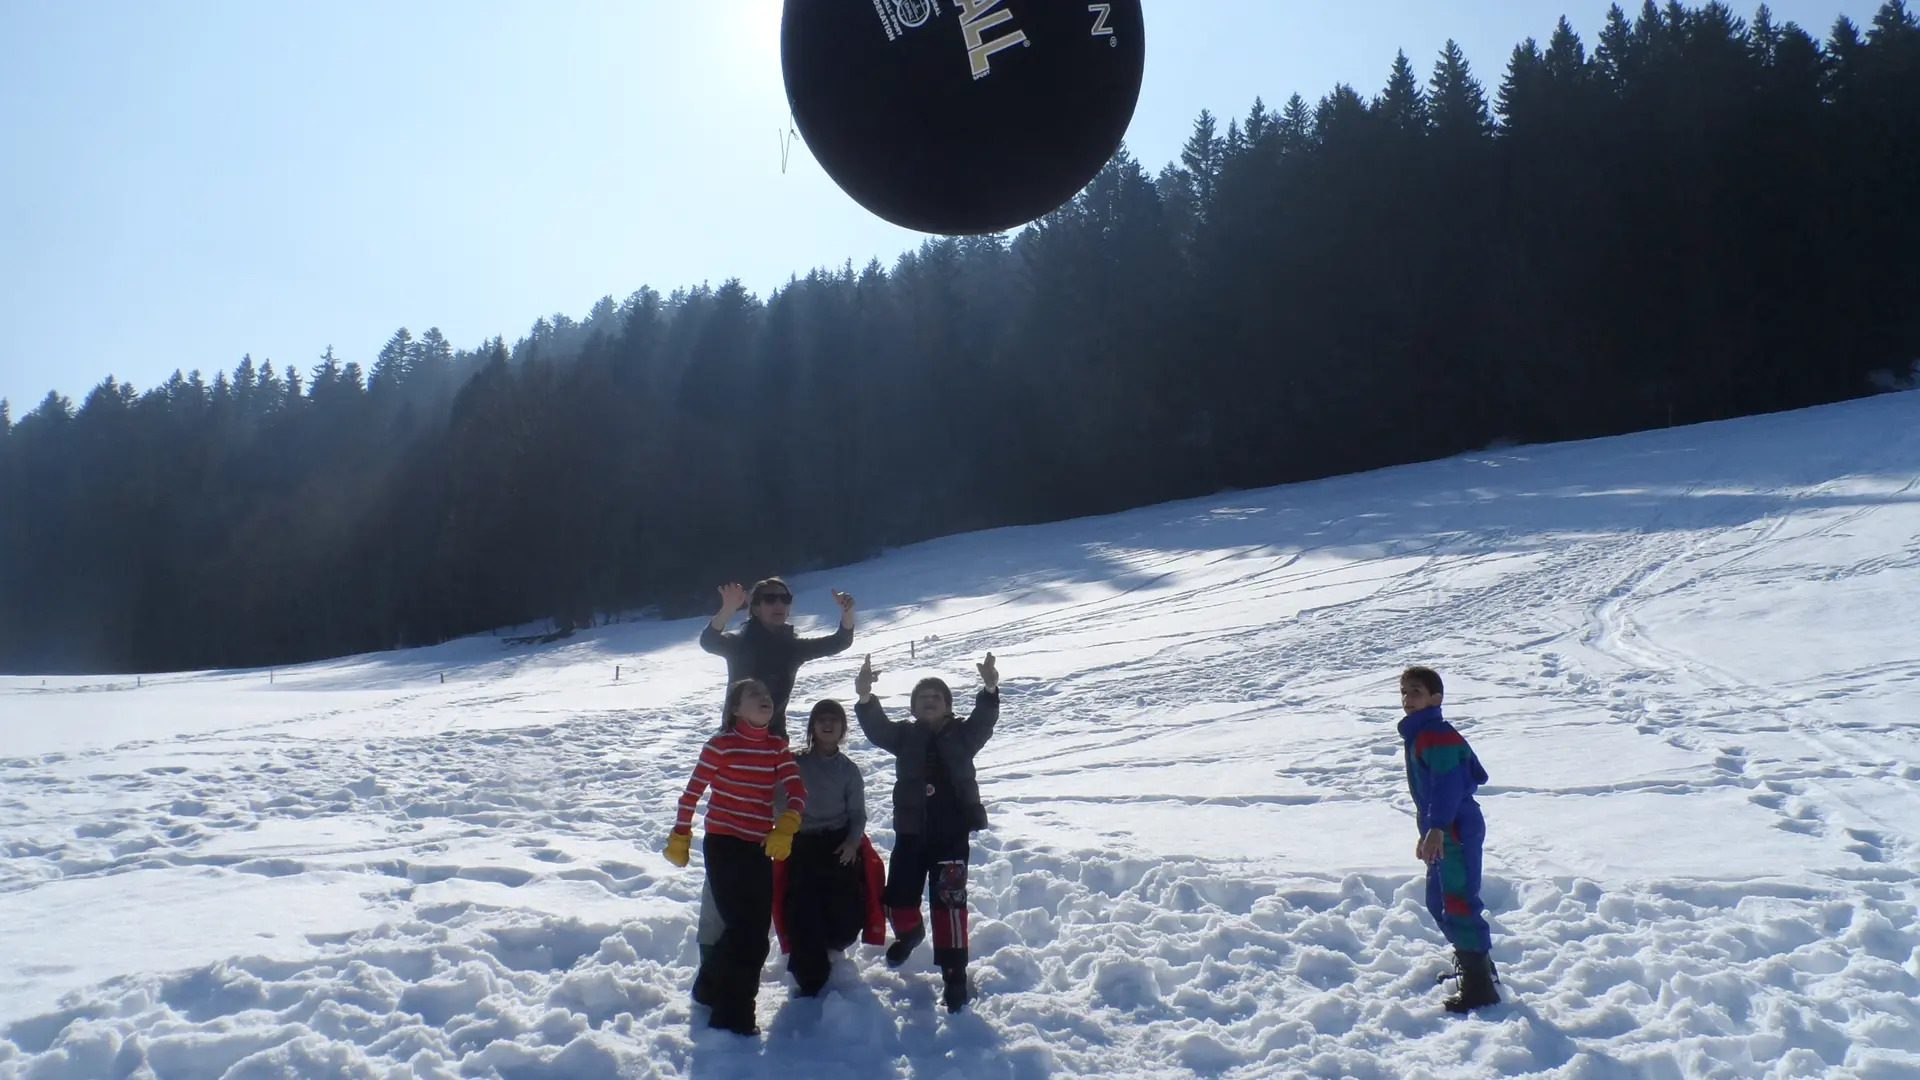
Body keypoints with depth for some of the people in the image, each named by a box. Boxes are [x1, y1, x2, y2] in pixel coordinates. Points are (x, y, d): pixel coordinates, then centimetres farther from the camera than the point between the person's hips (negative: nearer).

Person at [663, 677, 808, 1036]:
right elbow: (693, 791, -6)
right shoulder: (721, 745, -12)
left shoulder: (777, 747, 4)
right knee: (746, 932, -6)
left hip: (760, 848, 7)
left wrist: (786, 825, -23)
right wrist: (679, 836, -2)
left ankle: (713, 989, 39)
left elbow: (797, 789, -6)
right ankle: (732, 1017, 9)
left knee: (756, 931, 16)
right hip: (724, 845, -6)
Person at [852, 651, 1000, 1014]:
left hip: (952, 833, -2)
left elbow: (984, 721, -16)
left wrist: (990, 690, -37)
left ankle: (955, 973, -1)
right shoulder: (904, 734, 6)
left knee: (948, 901, -9)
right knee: (898, 898, 7)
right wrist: (865, 698, -32)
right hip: (911, 832, 3)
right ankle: (909, 933, 43)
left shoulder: (961, 734, 3)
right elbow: (876, 728, -11)